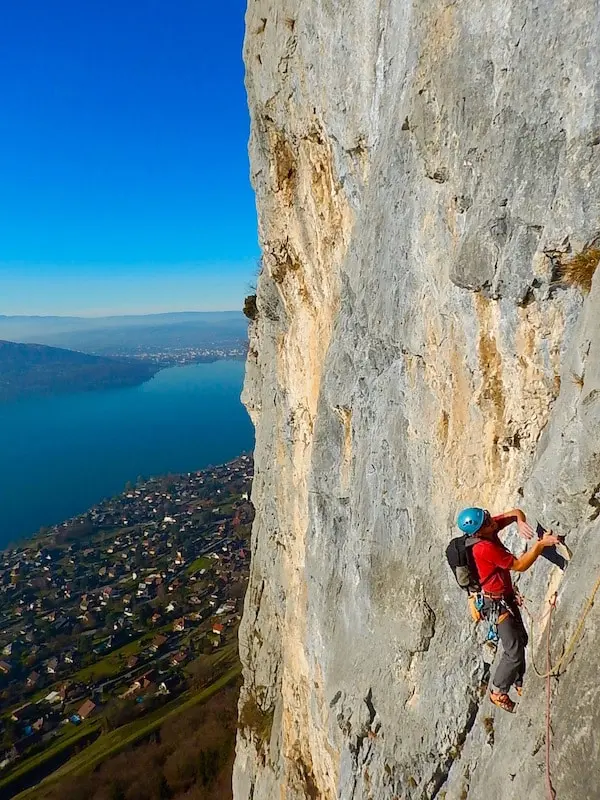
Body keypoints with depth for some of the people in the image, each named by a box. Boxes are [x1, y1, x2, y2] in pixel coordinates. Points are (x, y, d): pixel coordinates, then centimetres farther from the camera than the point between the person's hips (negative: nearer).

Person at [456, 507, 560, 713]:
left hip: (506, 597, 9)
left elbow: (515, 512, -1)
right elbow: (519, 566, -27)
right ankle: (498, 693, 19)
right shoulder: (485, 548, -33)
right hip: (498, 603, -9)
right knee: (514, 651, 0)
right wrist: (540, 544, -31)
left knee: (521, 640, 21)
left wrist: (520, 522, -23)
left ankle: (519, 683, 41)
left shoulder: (490, 530, -10)